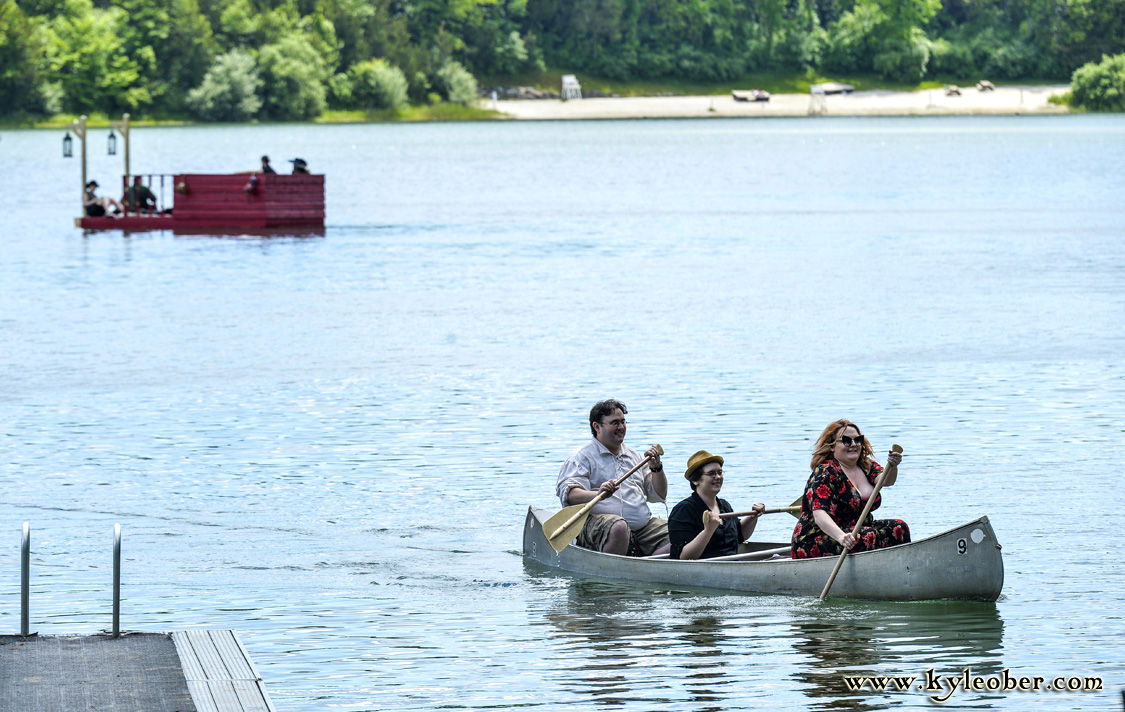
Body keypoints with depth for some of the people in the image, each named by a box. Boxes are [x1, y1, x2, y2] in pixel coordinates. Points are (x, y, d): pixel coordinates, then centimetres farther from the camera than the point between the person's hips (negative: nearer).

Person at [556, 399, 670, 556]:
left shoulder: (633, 456, 25)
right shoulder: (583, 456, 4)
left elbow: (659, 495, 26)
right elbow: (569, 495, -12)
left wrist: (656, 468, 8)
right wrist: (599, 494, -30)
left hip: (642, 525, 6)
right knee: (619, 527, -40)